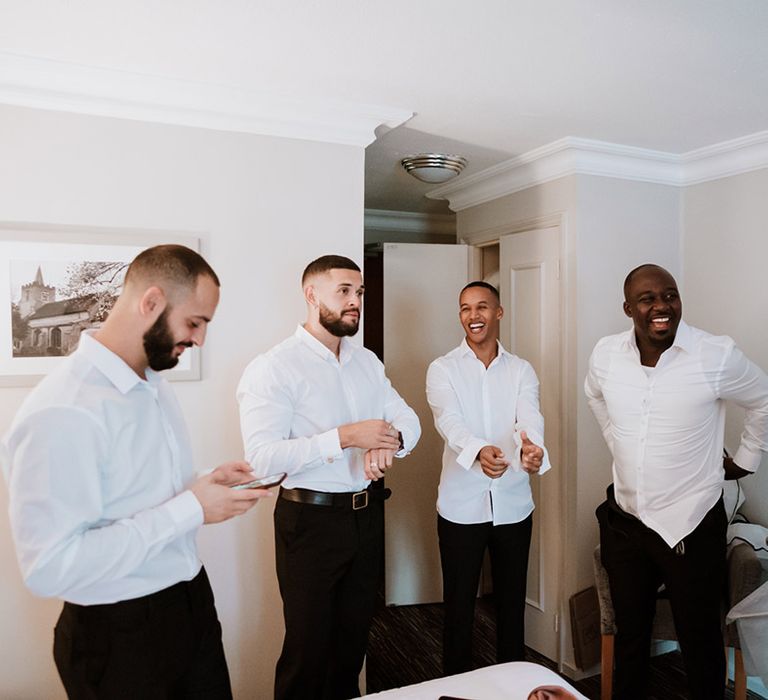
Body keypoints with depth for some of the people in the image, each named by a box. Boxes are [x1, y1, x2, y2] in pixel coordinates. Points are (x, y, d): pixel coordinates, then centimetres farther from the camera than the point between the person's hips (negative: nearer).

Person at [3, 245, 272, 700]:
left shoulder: (154, 384, 5)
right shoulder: (62, 412, -25)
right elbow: (50, 568, -28)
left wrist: (208, 483, -2)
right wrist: (189, 509, -25)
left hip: (192, 599, 8)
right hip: (118, 633, -8)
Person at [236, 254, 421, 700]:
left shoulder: (367, 361, 8)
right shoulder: (274, 368, -13)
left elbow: (408, 419, 4)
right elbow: (262, 456, -22)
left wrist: (389, 441, -19)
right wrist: (345, 437, -27)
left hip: (367, 514, 6)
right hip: (311, 518, -6)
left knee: (355, 637, 20)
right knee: (309, 645, 9)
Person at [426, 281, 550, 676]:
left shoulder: (522, 371, 2)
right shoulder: (442, 369, -4)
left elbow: (530, 420, -16)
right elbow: (449, 422, -21)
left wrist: (533, 451, -40)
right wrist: (478, 451, -43)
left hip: (513, 505, 2)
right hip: (461, 506, -2)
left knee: (512, 603, 17)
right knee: (459, 605, 11)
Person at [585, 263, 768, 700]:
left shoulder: (718, 356, -16)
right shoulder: (606, 354, -5)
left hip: (692, 527, -3)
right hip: (626, 522, 3)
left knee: (700, 642, 14)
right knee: (629, 635, 20)